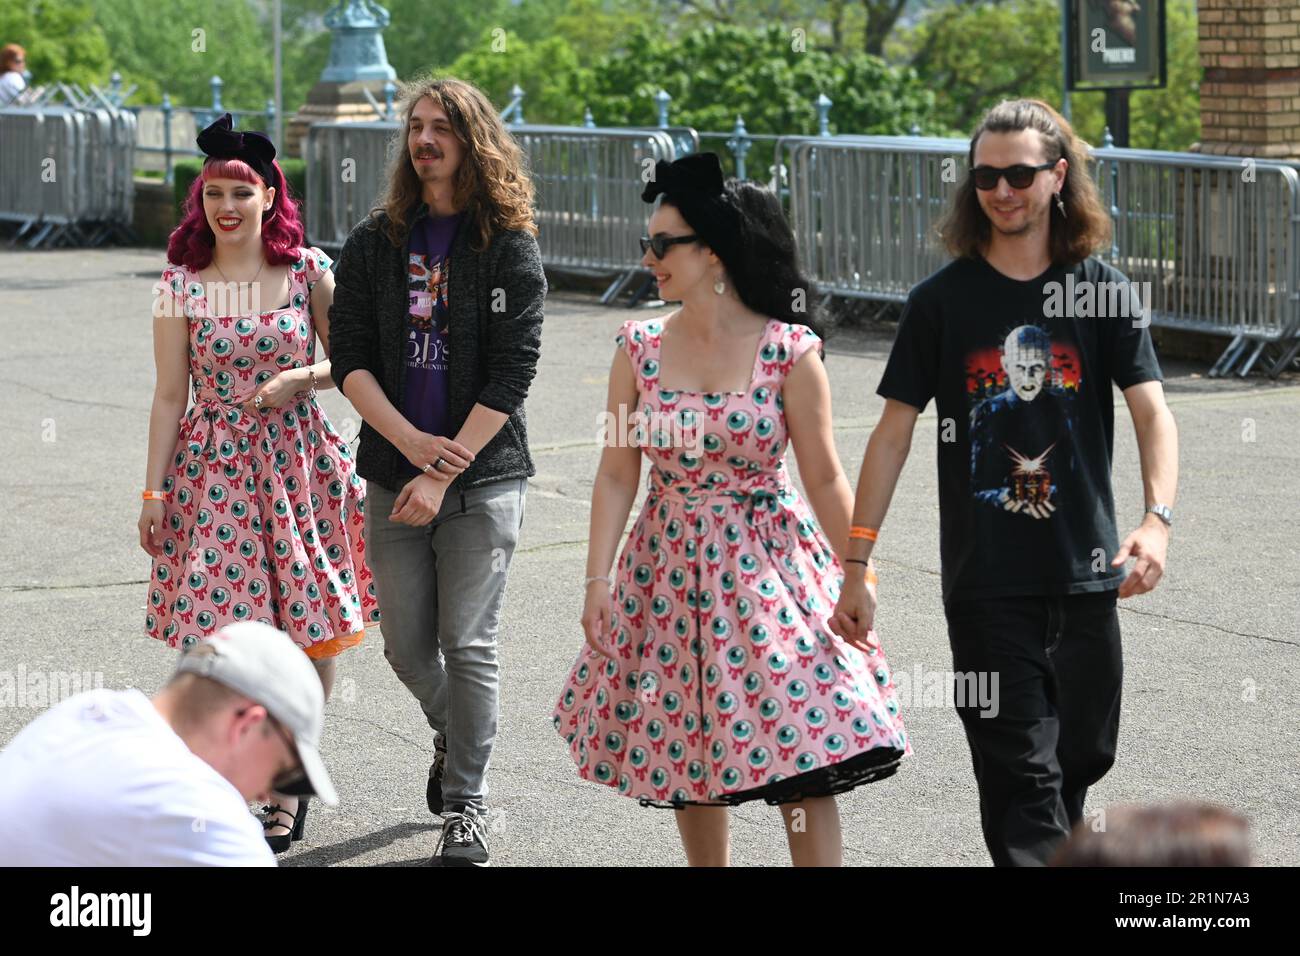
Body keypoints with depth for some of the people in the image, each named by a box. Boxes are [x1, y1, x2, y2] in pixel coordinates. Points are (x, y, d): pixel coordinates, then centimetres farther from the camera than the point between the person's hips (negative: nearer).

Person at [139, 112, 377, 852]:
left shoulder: (310, 271, -1)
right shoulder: (182, 284, -1)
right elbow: (171, 395, 1)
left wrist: (300, 378, -13)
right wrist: (153, 491, 0)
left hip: (297, 461, 1)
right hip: (213, 466, 0)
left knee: (310, 628, 4)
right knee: (215, 631, -6)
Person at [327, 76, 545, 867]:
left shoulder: (510, 247, -4)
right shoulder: (375, 244, 6)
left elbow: (512, 374, -9)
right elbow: (350, 359, 2)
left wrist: (443, 475, -14)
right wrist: (411, 441, -13)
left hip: (484, 477, -3)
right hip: (395, 474, 3)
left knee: (468, 646, -4)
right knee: (408, 646, 8)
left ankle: (466, 807, 8)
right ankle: (454, 736, 38)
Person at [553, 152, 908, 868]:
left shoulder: (789, 351, -9)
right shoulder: (641, 348, 0)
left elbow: (824, 478, -4)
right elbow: (617, 472, 1)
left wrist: (858, 579, -4)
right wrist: (598, 580, -4)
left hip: (767, 563, -3)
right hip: (671, 567, 3)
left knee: (799, 753, -7)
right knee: (685, 748, 10)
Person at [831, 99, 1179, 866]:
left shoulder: (1101, 290, 3)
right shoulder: (944, 300, 0)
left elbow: (1152, 409, -6)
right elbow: (894, 433, 2)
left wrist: (1158, 519, -25)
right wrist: (856, 570, -2)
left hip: (1086, 572, 2)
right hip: (986, 579, -2)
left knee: (1083, 757, 13)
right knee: (1020, 772, -6)